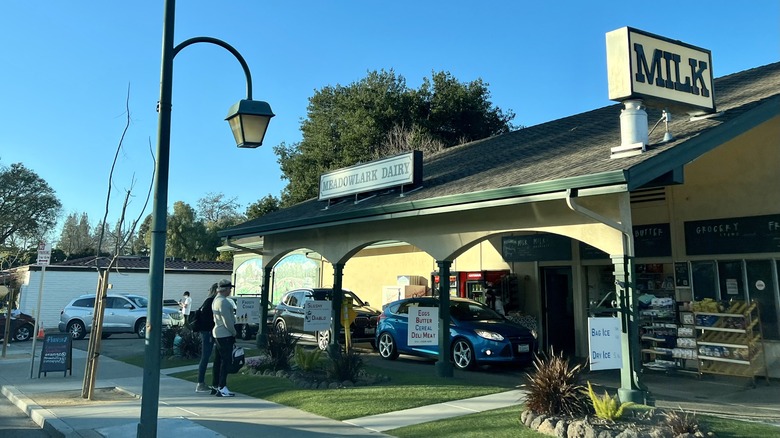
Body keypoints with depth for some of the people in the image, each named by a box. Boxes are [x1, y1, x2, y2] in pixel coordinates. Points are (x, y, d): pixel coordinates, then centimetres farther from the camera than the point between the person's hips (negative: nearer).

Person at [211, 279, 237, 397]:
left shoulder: (216, 300, 15)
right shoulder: (223, 302, -19)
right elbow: (227, 321, -21)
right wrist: (234, 332, -6)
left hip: (218, 333, 10)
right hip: (225, 335, -10)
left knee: (218, 360, 14)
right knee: (226, 360, -8)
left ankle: (215, 386, 20)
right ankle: (222, 388, -9)